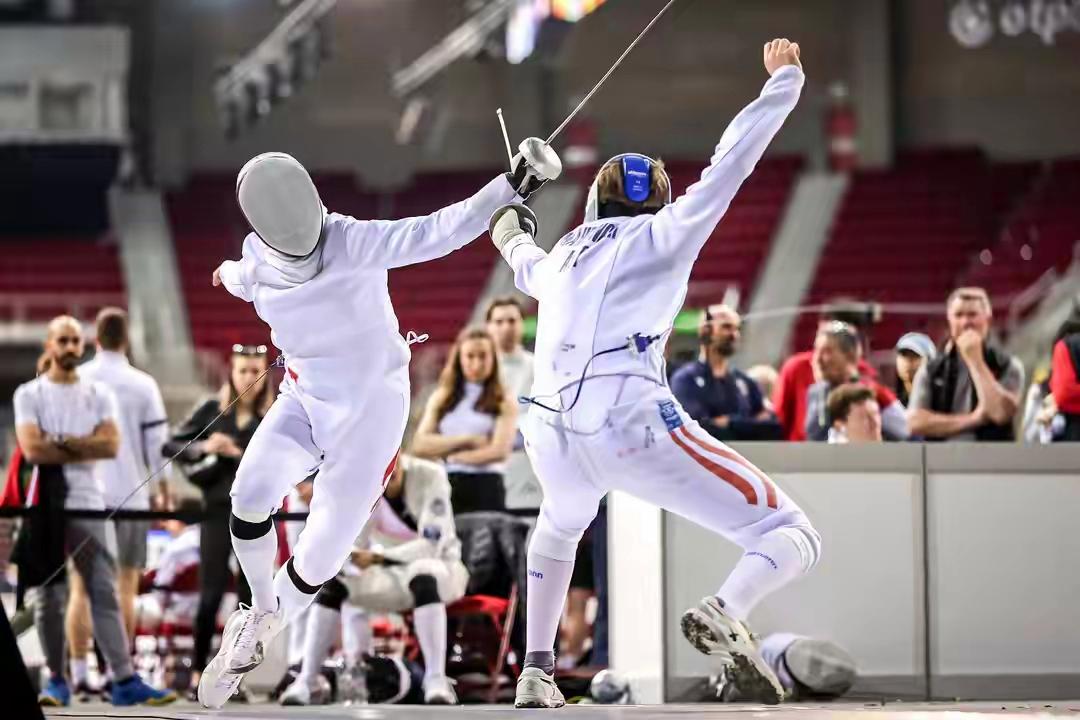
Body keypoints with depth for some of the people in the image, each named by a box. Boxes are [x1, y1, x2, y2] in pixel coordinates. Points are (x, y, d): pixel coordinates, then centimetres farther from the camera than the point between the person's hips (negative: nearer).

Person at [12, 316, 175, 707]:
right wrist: (85, 448, -6)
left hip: (90, 504, 2)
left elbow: (111, 445, -3)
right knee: (50, 596, 1)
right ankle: (56, 680, 9)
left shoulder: (100, 395, 11)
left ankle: (125, 680, -8)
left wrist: (62, 441, -10)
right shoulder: (29, 394, 3)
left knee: (105, 593, -3)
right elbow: (33, 449, -11)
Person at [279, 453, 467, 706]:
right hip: (389, 576, 4)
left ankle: (436, 680, -43)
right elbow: (354, 545, -9)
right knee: (331, 579, -21)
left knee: (423, 574, -39)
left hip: (438, 568, -4)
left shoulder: (429, 476, -21)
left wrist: (376, 558, -36)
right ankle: (307, 681, -18)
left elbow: (432, 545, -26)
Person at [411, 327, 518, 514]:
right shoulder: (441, 399, 13)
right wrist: (465, 440, -7)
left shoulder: (504, 402, 5)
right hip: (447, 487, 2)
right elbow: (420, 445, 3)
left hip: (487, 490, -2)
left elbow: (499, 451, -7)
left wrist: (447, 454, -3)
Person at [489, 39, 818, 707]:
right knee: (791, 539, 0)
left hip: (552, 434, 5)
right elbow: (731, 162, 7)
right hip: (633, 426, -5)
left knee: (562, 527, 42)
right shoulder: (663, 235, 12)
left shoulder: (562, 257, 26)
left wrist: (513, 236, 75)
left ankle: (536, 674, 31)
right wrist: (784, 80, 21)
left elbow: (529, 271, 51)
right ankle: (725, 614, -31)